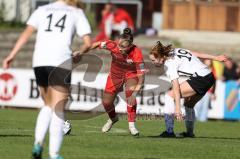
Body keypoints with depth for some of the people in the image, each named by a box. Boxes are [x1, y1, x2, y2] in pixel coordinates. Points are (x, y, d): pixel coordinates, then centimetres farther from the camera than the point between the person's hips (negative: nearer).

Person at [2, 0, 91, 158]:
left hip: (39, 62, 4)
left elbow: (27, 32, 4)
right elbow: (88, 43, 5)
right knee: (58, 110, 1)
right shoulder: (77, 13, 11)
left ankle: (38, 144, 6)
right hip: (61, 63, -3)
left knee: (48, 106, 22)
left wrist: (12, 55, 0)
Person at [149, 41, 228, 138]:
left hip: (200, 79, -10)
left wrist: (177, 108, -23)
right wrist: (216, 58, 27)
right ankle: (190, 133, 39)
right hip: (209, 76, 10)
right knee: (189, 104, 25)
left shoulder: (169, 64, -11)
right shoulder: (176, 51, 13)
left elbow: (176, 87, -19)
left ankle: (169, 131, -14)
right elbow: (198, 54, 18)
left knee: (169, 95, -9)